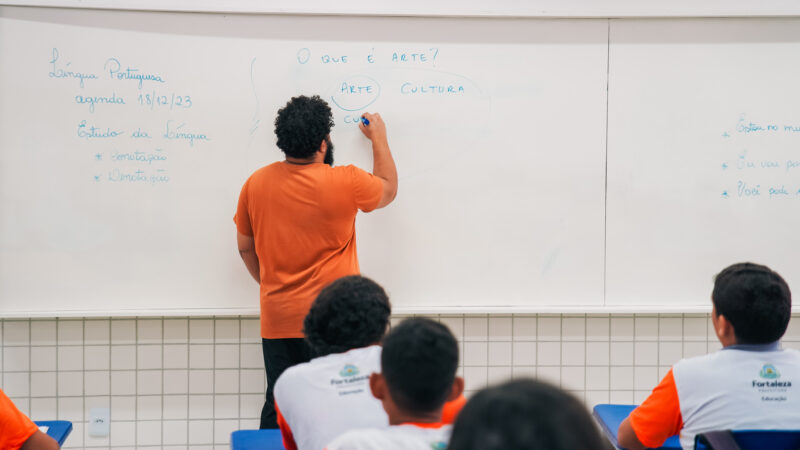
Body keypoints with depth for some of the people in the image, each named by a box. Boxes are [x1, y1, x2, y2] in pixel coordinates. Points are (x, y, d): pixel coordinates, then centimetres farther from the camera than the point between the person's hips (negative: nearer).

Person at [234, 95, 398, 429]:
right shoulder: (346, 182, -11)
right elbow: (388, 189, 10)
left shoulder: (256, 183, 0)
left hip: (278, 321, 4)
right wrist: (379, 139, 22)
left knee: (277, 413, 10)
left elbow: (245, 247, 12)